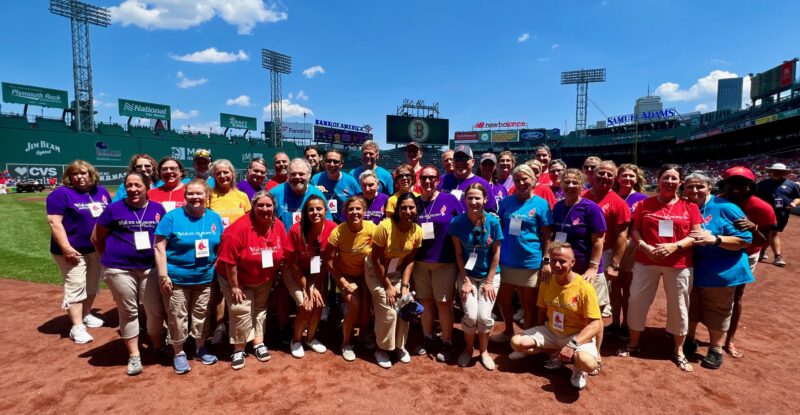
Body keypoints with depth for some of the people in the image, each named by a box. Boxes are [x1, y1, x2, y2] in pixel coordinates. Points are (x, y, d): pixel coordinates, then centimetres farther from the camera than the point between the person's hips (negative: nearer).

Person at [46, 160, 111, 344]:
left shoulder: (101, 192, 8)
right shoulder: (61, 194, -9)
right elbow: (54, 222, -16)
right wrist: (66, 248, -22)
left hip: (97, 249, 6)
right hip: (74, 251, -6)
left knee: (92, 286, 16)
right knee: (76, 288, -5)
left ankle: (86, 315, 32)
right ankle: (77, 327, 1)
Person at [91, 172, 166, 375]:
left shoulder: (158, 209, 3)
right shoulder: (114, 208, -2)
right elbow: (96, 238, 7)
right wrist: (109, 259, 8)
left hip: (151, 268, 2)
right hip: (120, 270, -1)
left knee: (156, 310, 6)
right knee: (128, 312, 8)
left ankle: (157, 347, 28)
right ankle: (134, 356, 20)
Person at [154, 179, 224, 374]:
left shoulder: (215, 218, 2)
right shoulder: (172, 217, -9)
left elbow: (221, 247, 8)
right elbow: (159, 247, -10)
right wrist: (163, 275, -15)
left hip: (204, 278, 3)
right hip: (177, 278, -3)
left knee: (201, 315, 16)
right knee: (177, 317, 6)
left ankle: (201, 348, 34)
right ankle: (179, 353, 26)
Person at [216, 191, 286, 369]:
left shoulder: (279, 226, -13)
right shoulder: (240, 227, -28)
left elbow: (283, 255, -2)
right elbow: (230, 260, -25)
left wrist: (274, 278, 1)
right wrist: (235, 286, -20)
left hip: (264, 280, 5)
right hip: (237, 278, -5)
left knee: (260, 309, 14)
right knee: (241, 311, -8)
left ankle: (258, 344, 28)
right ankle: (239, 350, 9)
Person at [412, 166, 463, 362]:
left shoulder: (450, 200, -6)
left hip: (445, 261, -3)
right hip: (420, 261, 3)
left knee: (443, 302, 5)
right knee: (426, 301, 13)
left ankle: (446, 343, 20)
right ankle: (427, 338, 29)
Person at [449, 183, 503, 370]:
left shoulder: (493, 222, -12)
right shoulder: (457, 222, -12)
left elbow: (496, 253, -6)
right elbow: (458, 253, -6)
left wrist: (489, 281, -7)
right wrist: (465, 280, -8)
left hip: (490, 275, 0)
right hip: (467, 275, 0)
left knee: (484, 316, -9)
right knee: (470, 316, -10)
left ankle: (484, 351, 19)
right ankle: (468, 348, 20)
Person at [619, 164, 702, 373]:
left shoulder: (689, 207, 1)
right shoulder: (644, 204, 2)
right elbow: (634, 230, 2)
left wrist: (675, 246, -18)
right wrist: (644, 246, -15)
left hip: (679, 264, 0)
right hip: (646, 261, 1)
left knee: (678, 306, 10)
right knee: (637, 301, 6)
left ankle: (679, 351, 28)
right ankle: (633, 344, 25)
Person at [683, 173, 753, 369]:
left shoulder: (725, 208, -13)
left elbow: (745, 240, -15)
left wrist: (714, 239, -30)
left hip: (720, 273, -4)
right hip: (691, 271, 4)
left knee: (717, 313, 10)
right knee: (690, 309, 18)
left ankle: (716, 349, 28)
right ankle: (689, 340, 38)